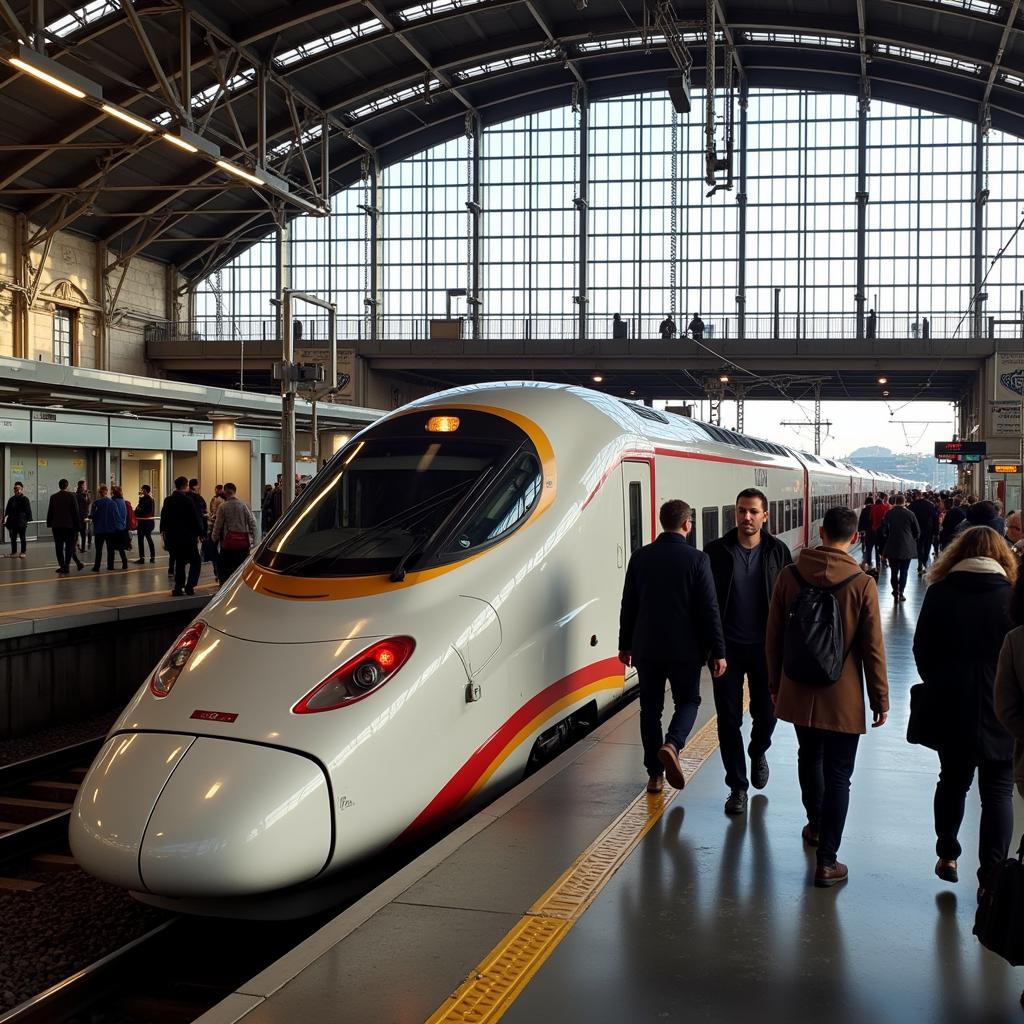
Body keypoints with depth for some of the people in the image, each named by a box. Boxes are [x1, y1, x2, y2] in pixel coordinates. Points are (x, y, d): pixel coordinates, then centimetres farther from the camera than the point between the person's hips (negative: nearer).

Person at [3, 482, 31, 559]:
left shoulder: (25, 499, -3)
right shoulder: (11, 499, 10)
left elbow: (28, 510, -5)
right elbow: (7, 510, 13)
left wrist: (29, 520, -11)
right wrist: (5, 517, -1)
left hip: (22, 522, -4)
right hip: (13, 521, 4)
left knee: (22, 537, 4)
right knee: (13, 537, 6)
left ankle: (23, 552, 10)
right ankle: (14, 552, 14)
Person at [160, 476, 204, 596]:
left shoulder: (168, 500, 4)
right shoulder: (189, 500, -13)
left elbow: (163, 518, 11)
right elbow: (195, 519, -10)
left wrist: (163, 532, 20)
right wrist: (198, 534, 0)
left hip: (172, 536, 5)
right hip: (187, 537, -5)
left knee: (179, 562, 14)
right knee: (195, 562, 7)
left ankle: (178, 588, 8)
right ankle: (189, 586, -3)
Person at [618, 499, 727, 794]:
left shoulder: (640, 557, 1)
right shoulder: (696, 559, -9)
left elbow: (628, 605, 6)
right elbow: (709, 609, -10)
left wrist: (625, 644, 15)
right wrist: (718, 651, -4)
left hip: (646, 647, 3)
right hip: (685, 648, -3)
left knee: (650, 707, 12)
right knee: (688, 701, 14)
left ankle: (655, 774, 14)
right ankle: (672, 745, -12)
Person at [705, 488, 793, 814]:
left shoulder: (778, 552, -1)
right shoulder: (717, 551, -4)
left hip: (765, 648, 1)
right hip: (727, 648, -1)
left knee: (766, 713, 8)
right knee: (729, 720, 3)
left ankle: (758, 753, 42)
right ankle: (738, 787, 17)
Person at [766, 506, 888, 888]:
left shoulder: (789, 576, -5)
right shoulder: (862, 584, -13)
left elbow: (773, 638, 2)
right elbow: (873, 648, -10)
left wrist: (776, 684, 16)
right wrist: (880, 699, 1)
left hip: (798, 693, 3)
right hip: (843, 698, -3)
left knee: (809, 757, 25)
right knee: (837, 776, 4)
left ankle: (815, 825, 45)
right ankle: (826, 861, 6)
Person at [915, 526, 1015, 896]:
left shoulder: (939, 593, -3)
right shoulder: (1012, 597, -9)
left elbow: (921, 651, 2)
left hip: (950, 709, 2)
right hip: (1001, 712, -2)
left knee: (952, 781, 19)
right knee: (998, 790, 7)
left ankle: (947, 856, 29)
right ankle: (991, 876, 5)